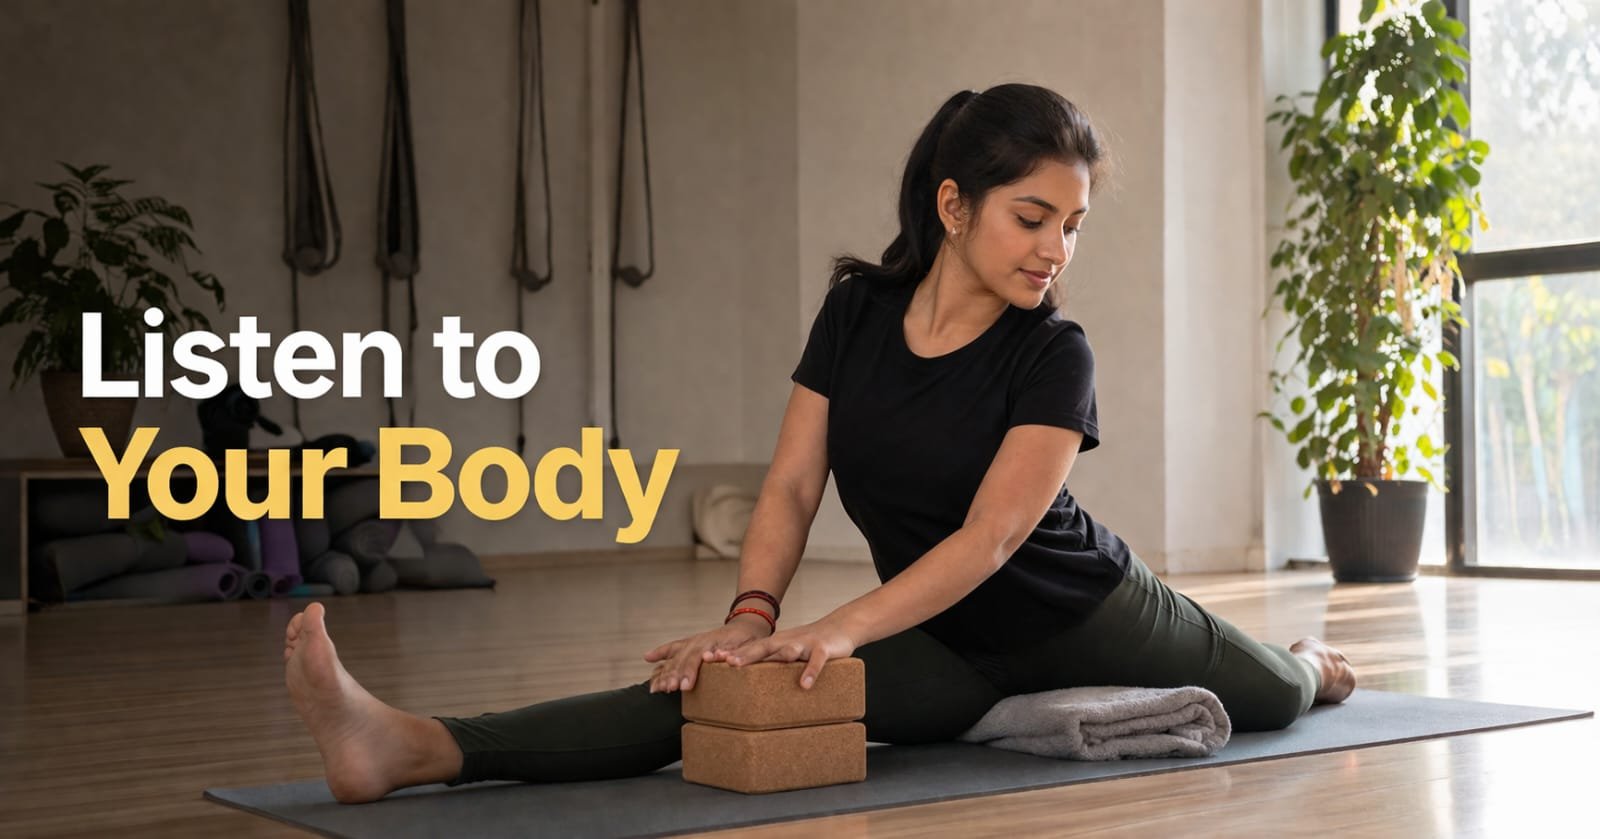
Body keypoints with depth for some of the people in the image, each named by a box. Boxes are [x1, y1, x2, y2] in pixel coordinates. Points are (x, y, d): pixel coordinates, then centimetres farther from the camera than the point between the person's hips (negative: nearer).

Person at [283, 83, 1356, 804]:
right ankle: (420, 747, -37)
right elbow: (793, 484, -12)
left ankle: (1314, 662, 60)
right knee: (742, 693, -21)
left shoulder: (1054, 355, -21)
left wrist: (839, 631, -44)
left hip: (1086, 614, -1)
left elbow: (991, 535, -31)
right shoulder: (858, 309, -9)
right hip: (957, 651, 2)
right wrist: (754, 615, -29)